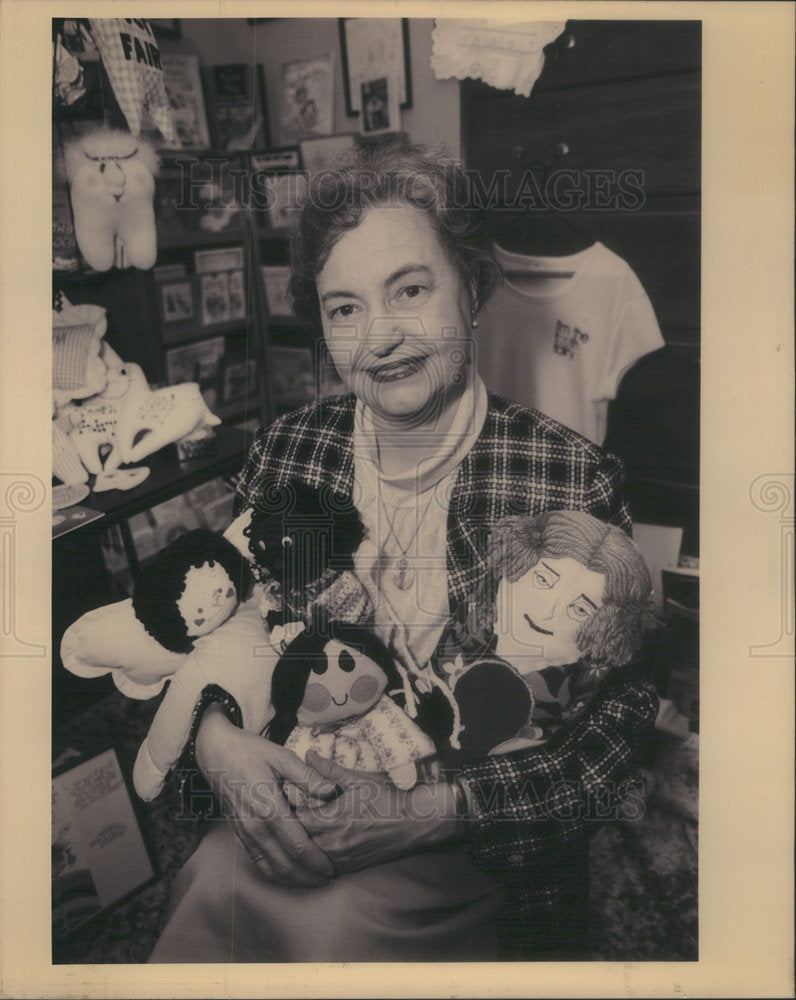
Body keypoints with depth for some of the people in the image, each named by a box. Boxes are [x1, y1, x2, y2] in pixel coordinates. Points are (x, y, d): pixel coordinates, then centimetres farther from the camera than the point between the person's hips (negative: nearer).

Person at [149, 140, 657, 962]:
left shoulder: (575, 483, -16)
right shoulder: (284, 451, -3)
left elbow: (622, 732, -13)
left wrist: (423, 812, -22)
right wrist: (216, 738, -15)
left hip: (486, 846, -2)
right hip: (300, 802, 3)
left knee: (331, 918, -25)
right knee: (217, 877, -22)